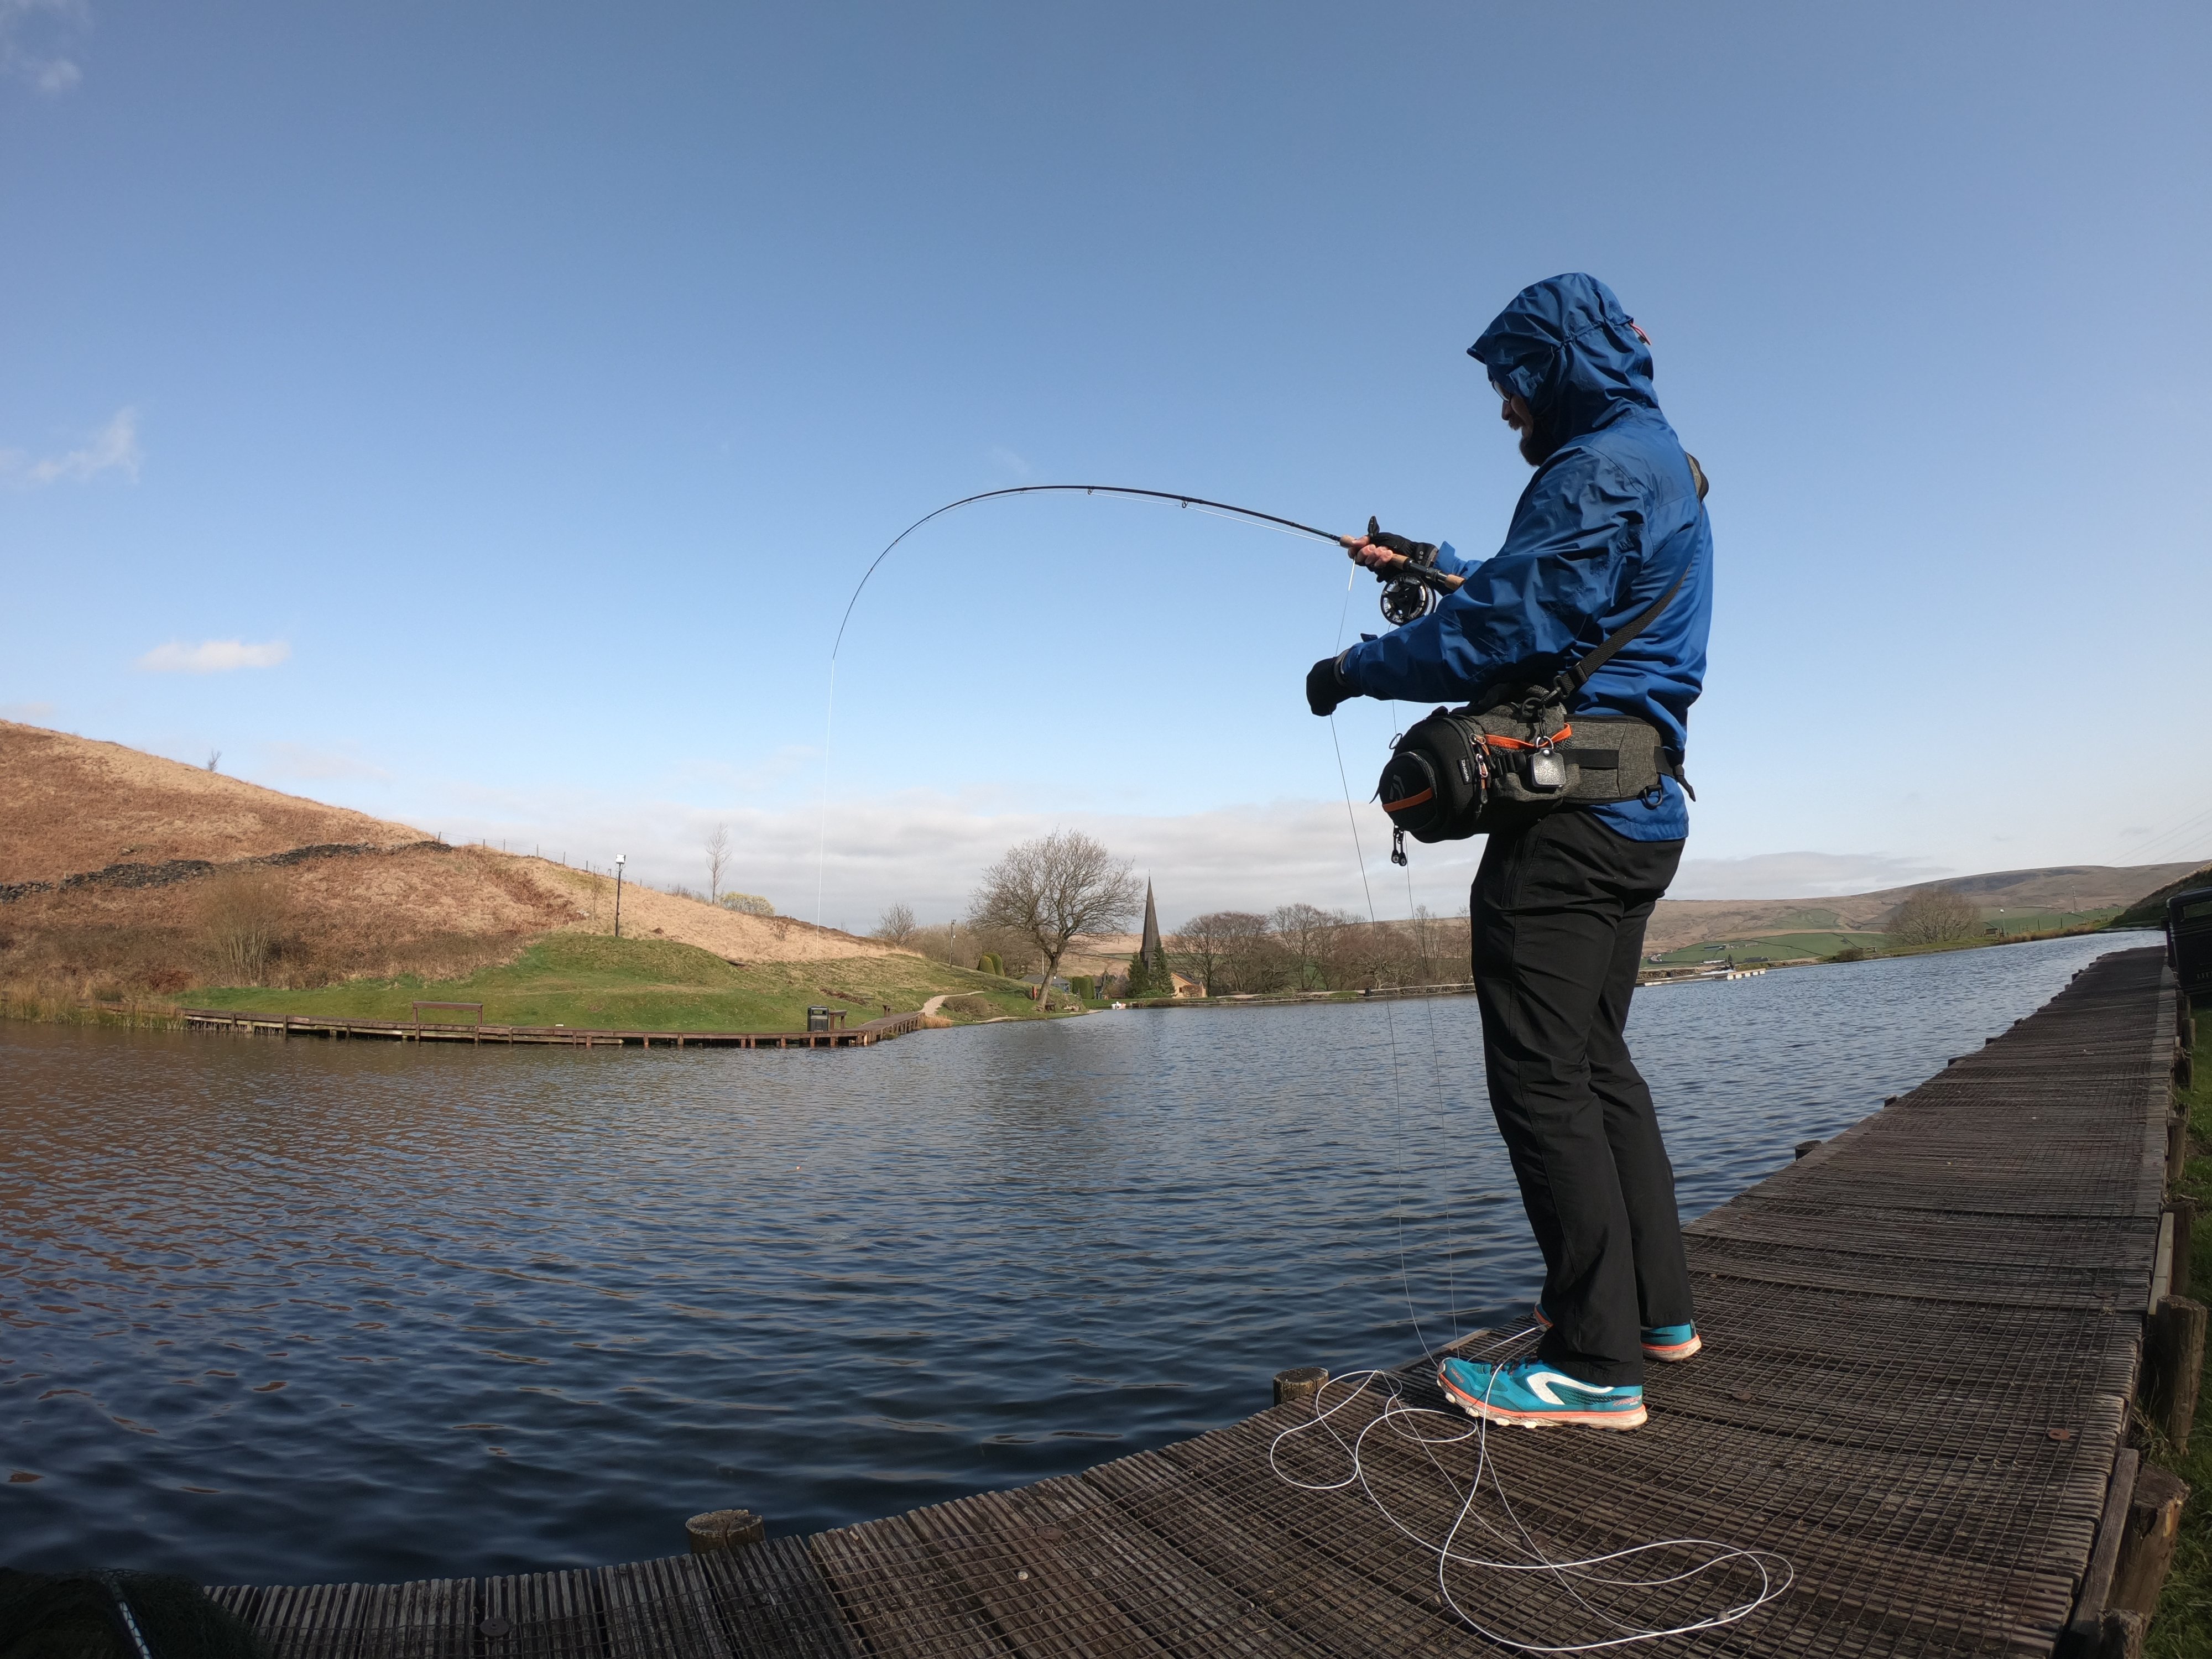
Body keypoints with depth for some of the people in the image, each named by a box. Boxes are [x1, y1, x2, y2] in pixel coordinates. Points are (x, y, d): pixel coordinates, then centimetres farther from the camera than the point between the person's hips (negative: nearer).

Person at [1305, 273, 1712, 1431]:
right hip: (1634, 816, 11)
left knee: (1542, 1075, -9)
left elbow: (1516, 627, -19)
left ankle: (1597, 1364, -4)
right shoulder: (1658, 465, 23)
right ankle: (1656, 1306, 26)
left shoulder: (1602, 468, -11)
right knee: (1595, 1059, 16)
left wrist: (1363, 667, -9)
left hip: (1570, 815, -11)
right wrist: (1434, 567, 27)